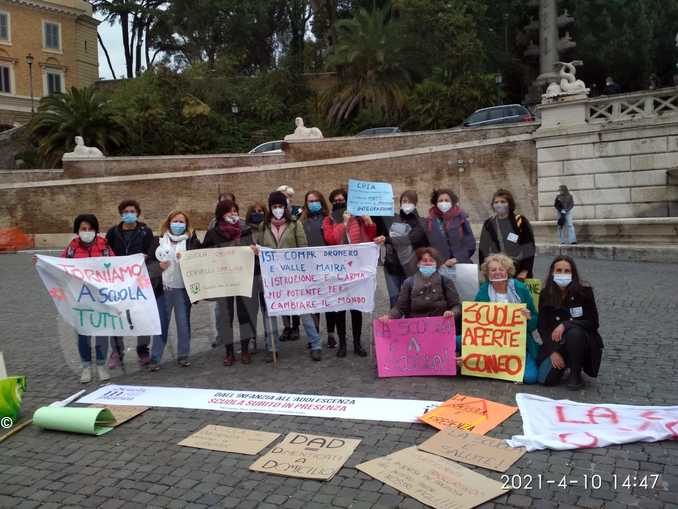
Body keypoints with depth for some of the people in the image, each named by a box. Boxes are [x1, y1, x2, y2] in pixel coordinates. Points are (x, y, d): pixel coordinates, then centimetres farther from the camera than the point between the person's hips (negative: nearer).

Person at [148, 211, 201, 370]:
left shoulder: (192, 240, 6)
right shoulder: (160, 240, 9)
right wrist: (159, 266, -8)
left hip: (183, 287, 0)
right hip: (164, 287, 0)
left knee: (183, 322, 6)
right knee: (161, 323, 3)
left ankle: (183, 356, 18)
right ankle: (155, 358, 10)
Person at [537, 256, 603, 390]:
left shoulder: (584, 291, -12)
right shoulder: (545, 294, -6)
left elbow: (593, 323, -12)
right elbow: (542, 326, -4)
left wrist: (566, 324, -26)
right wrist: (553, 352, -14)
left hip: (582, 340, -2)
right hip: (556, 344, 2)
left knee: (574, 332, -37)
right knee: (546, 379, -19)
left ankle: (576, 375, -13)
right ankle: (562, 363, 17)